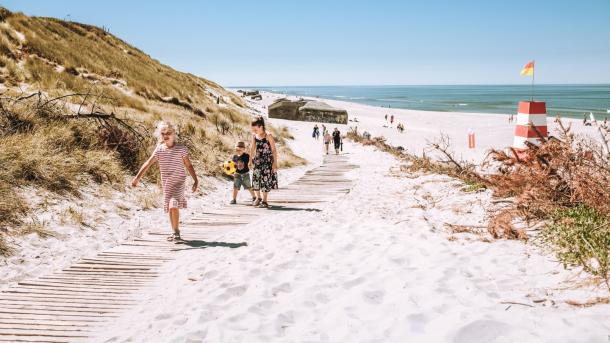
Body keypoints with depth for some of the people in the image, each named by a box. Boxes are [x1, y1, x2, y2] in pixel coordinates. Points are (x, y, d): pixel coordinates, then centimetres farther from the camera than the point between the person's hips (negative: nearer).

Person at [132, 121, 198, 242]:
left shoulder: (181, 149, -8)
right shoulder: (159, 149, -1)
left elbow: (188, 165, -2)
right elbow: (148, 163, -8)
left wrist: (196, 180, -4)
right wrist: (137, 177, -16)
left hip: (179, 182, -4)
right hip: (166, 183, 4)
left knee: (173, 206, -20)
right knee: (170, 208, 12)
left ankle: (176, 232, -9)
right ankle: (176, 233, 24)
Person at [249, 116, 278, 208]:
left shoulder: (268, 136, -14)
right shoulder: (254, 136, 2)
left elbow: (274, 150, -12)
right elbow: (252, 148, 14)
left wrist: (275, 163, -14)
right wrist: (250, 160, 15)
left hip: (267, 161, -5)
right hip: (257, 160, 5)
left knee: (265, 180, -2)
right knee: (256, 179, 6)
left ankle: (264, 201, 10)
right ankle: (258, 197, 28)